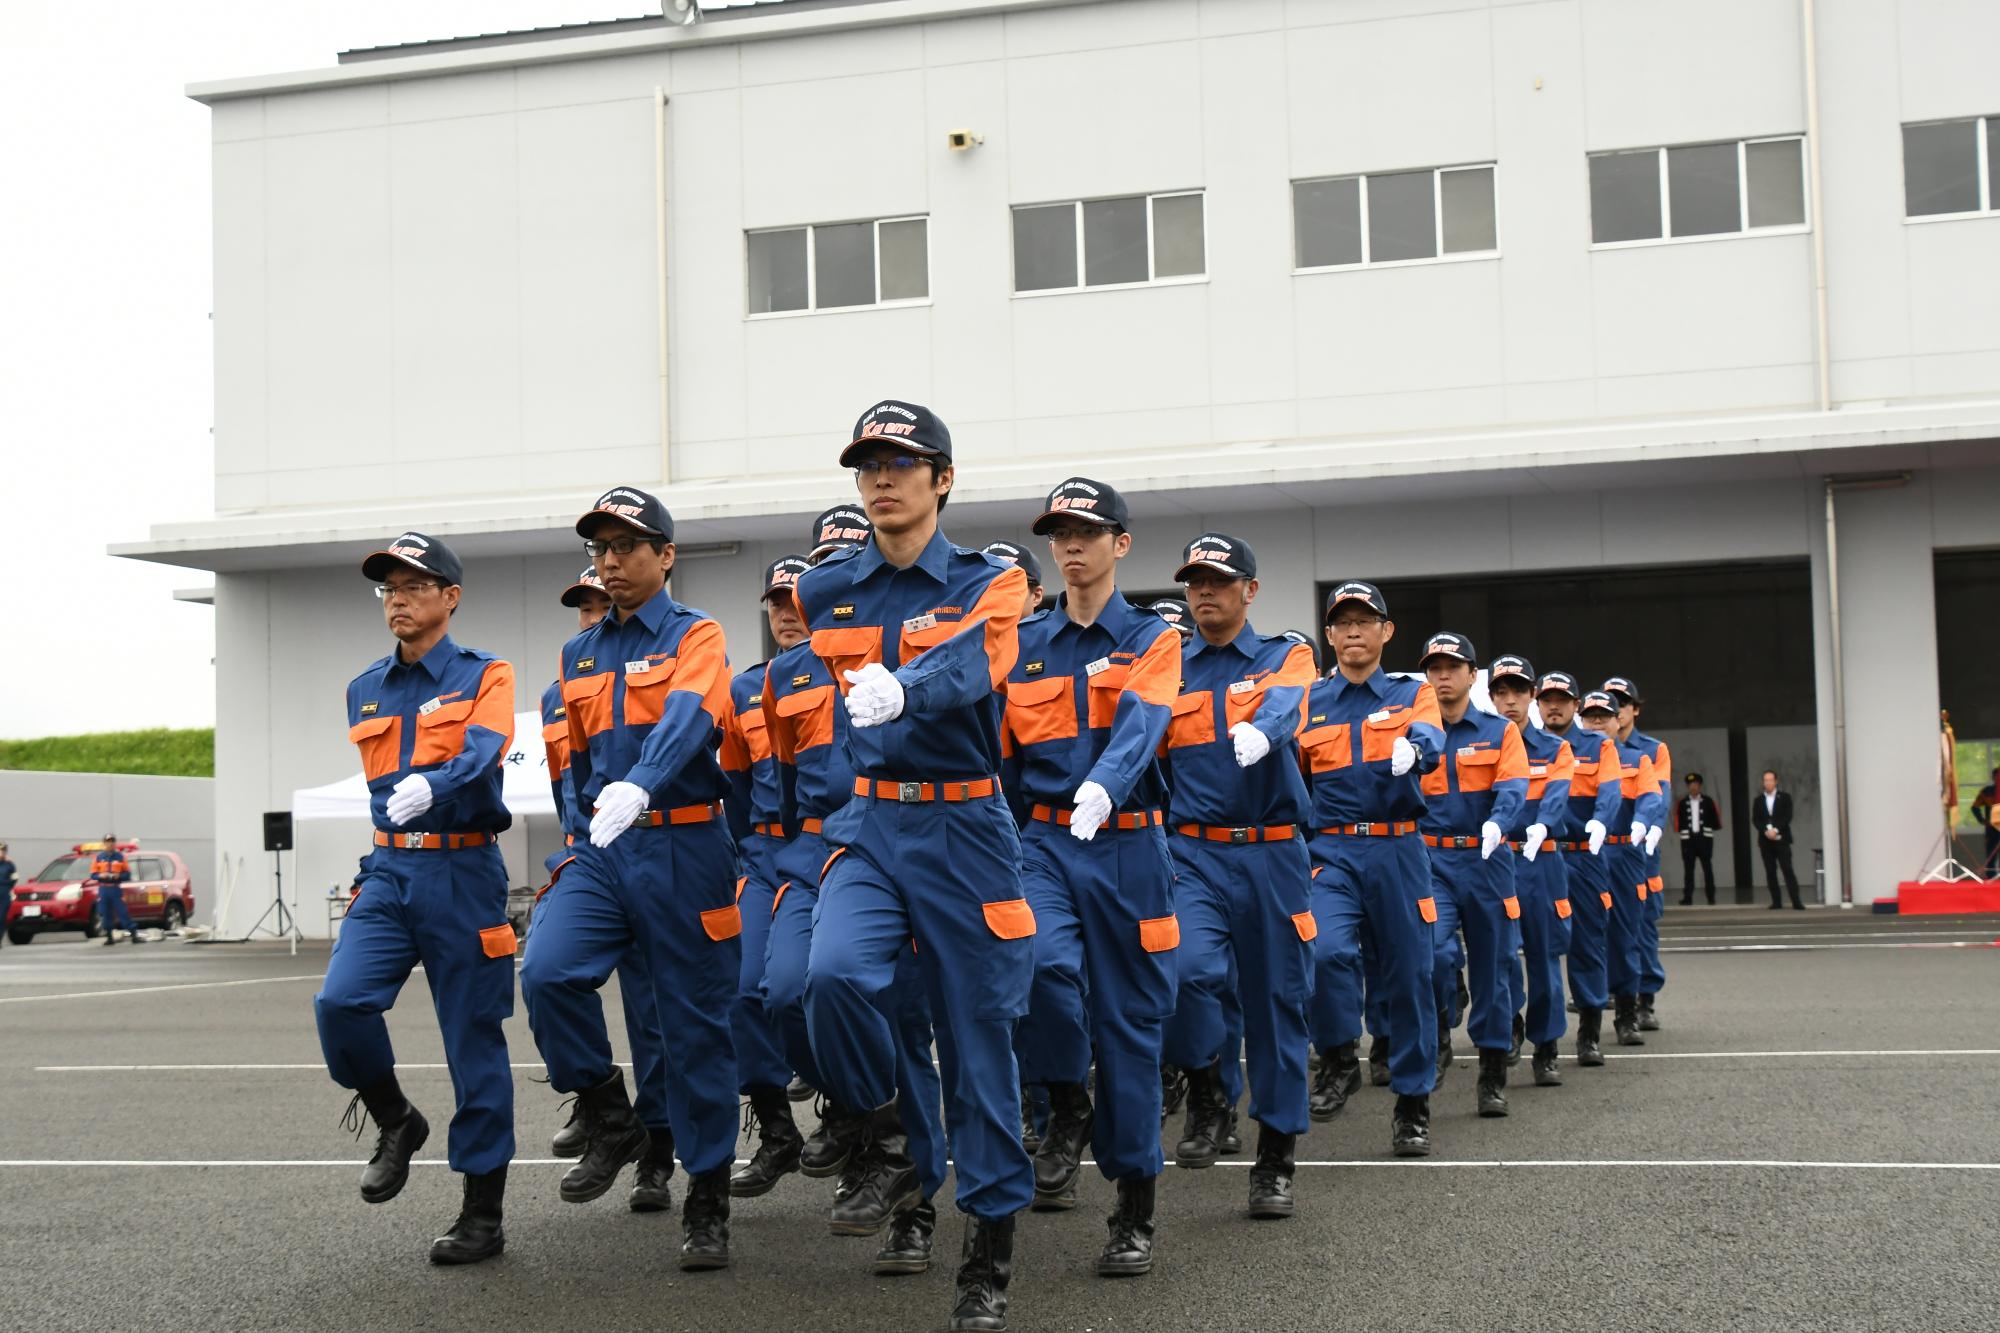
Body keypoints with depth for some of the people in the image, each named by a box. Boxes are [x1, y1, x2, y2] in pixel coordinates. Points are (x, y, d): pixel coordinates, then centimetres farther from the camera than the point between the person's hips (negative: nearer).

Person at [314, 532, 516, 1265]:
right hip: (389, 872, 5)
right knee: (340, 1001, -17)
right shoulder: (365, 693, 13)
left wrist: (430, 787, -40)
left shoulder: (484, 676, -3)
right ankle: (395, 1122, 11)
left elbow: (481, 753, -22)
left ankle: (483, 1216, 7)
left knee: (474, 1041, -1)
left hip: (462, 873, -4)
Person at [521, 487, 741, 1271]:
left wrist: (639, 784, -41)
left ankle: (707, 1203, 12)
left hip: (682, 850, -4)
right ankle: (610, 1123, 0)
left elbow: (688, 716, -24)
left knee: (695, 1026, 1)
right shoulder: (578, 656, 14)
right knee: (547, 973, -20)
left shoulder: (695, 637, -3)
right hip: (600, 852, 4)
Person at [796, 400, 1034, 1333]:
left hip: (964, 832, -2)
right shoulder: (826, 590, 7)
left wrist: (901, 690, -44)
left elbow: (968, 669, -25)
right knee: (834, 974, -26)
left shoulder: (987, 585, -3)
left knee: (977, 1032, 1)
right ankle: (881, 1127, 3)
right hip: (868, 826, 2)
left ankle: (990, 1249, 13)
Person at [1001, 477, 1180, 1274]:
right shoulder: (1024, 647, 12)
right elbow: (998, 757, 12)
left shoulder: (1151, 639, 3)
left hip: (1126, 847, -1)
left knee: (1129, 1023, 2)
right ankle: (1067, 1110, -1)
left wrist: (1103, 784, -38)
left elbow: (1140, 723, -17)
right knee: (1040, 961, -28)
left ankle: (1135, 1214, 12)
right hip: (1044, 842, 2)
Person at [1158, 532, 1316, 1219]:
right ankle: (1206, 1095, 2)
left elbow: (1286, 704, -18)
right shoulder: (1167, 669, 11)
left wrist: (1259, 730, -41)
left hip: (1273, 855, 0)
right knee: (1192, 970, -24)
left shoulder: (1285, 658, 6)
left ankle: (1276, 1159, 16)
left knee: (1277, 1000, 4)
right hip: (1194, 853, 0)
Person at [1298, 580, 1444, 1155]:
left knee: (1407, 973, 3)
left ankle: (1413, 1106, 16)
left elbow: (1430, 739, -13)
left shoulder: (1413, 693, 9)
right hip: (1330, 852, 0)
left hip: (1398, 853, 0)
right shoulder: (1307, 703, 12)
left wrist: (1412, 747, -37)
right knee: (1327, 951, -24)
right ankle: (1339, 1060, 0)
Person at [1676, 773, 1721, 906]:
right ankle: (1688, 898, 4)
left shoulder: (1708, 801, 3)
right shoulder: (1682, 803, 4)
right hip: (1688, 839, 1)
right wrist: (1680, 829, -7)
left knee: (1707, 867, 3)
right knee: (1688, 869, 2)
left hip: (1705, 838, -1)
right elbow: (1678, 819, 5)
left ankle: (1711, 897, 7)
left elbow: (1715, 817, 4)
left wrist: (1709, 828, -2)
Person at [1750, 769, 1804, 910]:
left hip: (1781, 839, -2)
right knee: (1770, 872, 0)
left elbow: (1787, 817, -4)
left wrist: (1776, 830, -15)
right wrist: (1766, 831, -12)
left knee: (1788, 870, -8)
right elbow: (1755, 820, 4)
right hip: (1765, 840, 3)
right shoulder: (1758, 800, 11)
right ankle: (1776, 901, 4)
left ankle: (1796, 901, -11)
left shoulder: (1785, 797, 6)